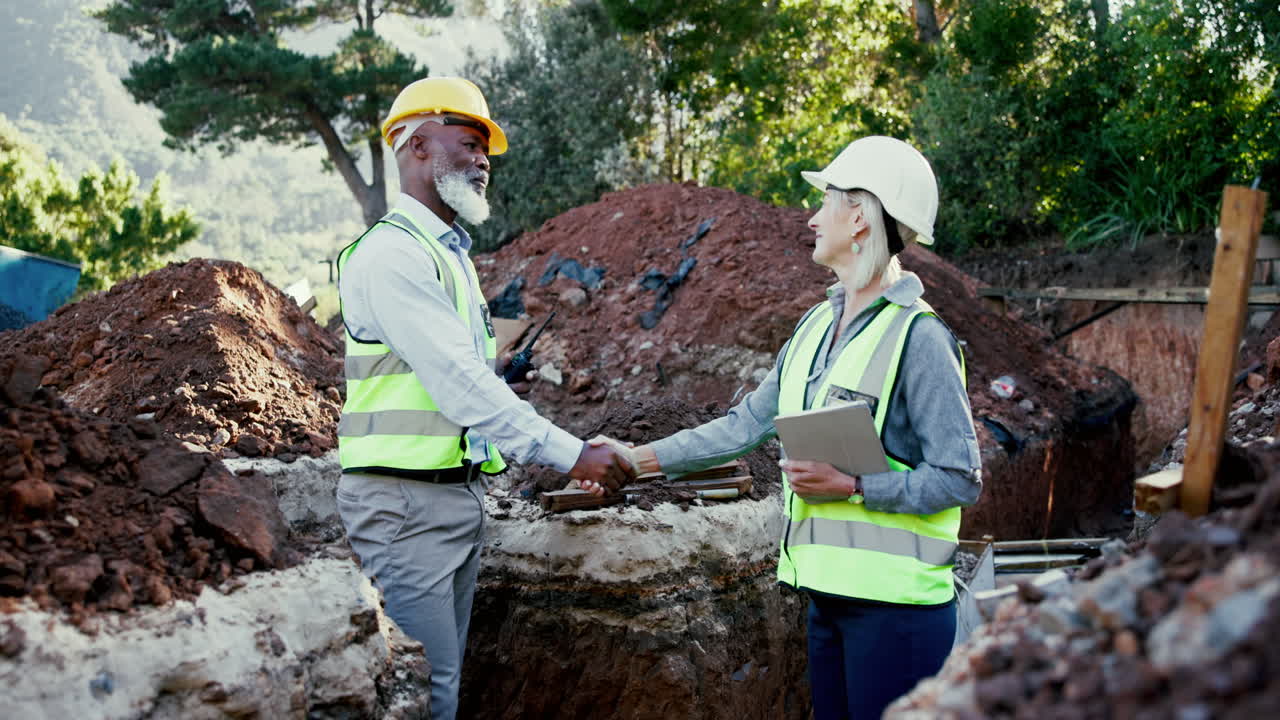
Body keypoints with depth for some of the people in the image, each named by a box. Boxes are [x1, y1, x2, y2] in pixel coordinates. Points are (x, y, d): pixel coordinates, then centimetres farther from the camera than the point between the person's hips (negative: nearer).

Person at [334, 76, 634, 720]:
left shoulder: (449, 254, 18)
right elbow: (460, 382, -22)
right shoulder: (393, 253, -14)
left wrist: (497, 394, 2)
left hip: (458, 496, 9)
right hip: (406, 502, -9)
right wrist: (570, 455, -23)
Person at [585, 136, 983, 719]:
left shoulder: (917, 337, -14)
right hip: (828, 591, 8)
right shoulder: (818, 325, 10)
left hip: (894, 600, -8)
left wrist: (851, 486, -20)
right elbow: (747, 424, 13)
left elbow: (961, 479, -15)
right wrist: (639, 458, 10)